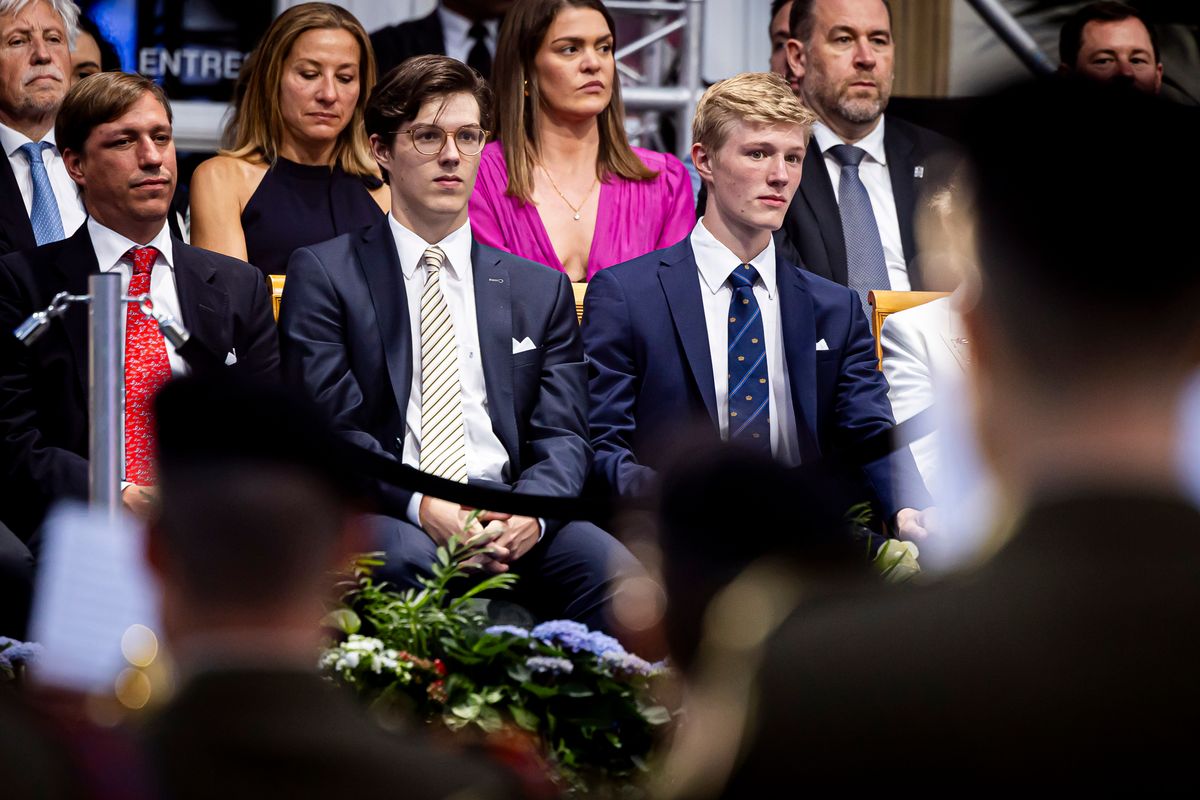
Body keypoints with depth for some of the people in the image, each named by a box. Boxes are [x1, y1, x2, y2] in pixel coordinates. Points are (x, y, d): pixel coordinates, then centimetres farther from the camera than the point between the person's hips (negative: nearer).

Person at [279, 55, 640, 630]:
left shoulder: (541, 290, 20)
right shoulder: (323, 274, 9)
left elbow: (563, 435, 12)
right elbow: (328, 426, -1)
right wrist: (419, 505, -18)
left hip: (509, 519, 3)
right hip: (386, 517, -2)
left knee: (613, 571, -30)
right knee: (405, 560, -39)